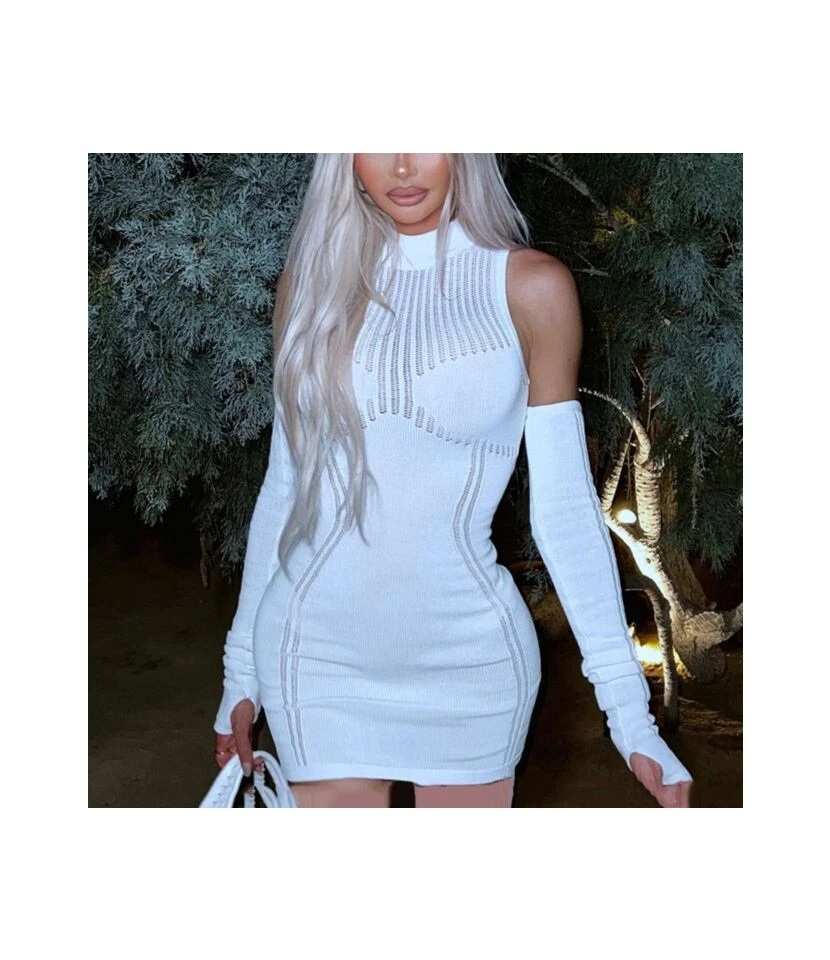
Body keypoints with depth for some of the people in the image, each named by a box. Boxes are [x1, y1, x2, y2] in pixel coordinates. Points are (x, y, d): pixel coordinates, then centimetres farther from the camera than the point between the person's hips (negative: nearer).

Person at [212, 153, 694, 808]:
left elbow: (564, 506, -3)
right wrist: (241, 667, 13)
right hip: (316, 649, 2)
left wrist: (628, 708, -7)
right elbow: (283, 488, 10)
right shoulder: (313, 278, 4)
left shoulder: (531, 285, -3)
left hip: (468, 654, -1)